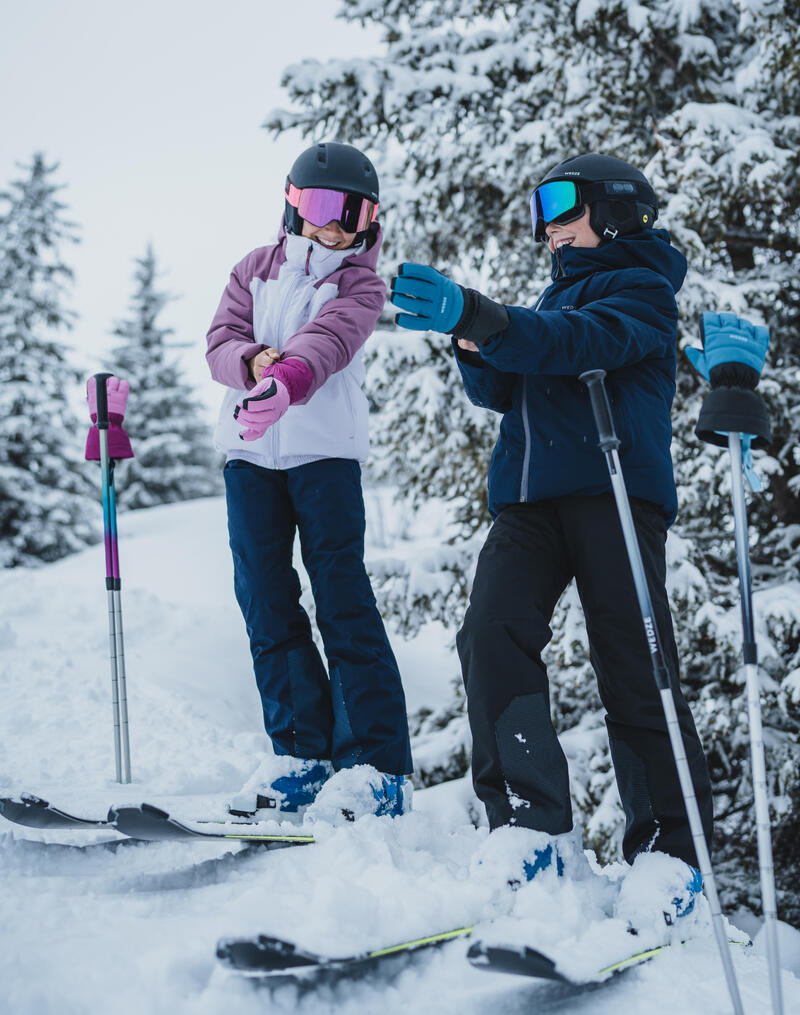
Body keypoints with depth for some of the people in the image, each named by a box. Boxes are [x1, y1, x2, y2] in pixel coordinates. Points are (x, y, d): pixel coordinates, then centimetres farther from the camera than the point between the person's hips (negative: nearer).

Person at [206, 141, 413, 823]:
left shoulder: (360, 284, 4)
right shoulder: (255, 271, 16)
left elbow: (330, 339, -17)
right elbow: (221, 341, 4)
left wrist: (288, 379, -38)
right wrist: (254, 361, -20)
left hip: (325, 450, -4)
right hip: (250, 453, 4)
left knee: (343, 601, -9)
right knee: (266, 601, 3)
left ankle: (378, 765, -8)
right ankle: (302, 750, 11)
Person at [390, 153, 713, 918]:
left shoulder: (641, 289, 5)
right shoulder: (555, 298, 29)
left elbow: (584, 339, -16)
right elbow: (501, 391, 21)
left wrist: (477, 318, -31)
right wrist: (474, 345, -3)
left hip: (613, 489, -6)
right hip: (531, 496, 6)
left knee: (633, 669, -9)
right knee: (492, 635, -16)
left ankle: (670, 850, -1)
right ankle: (533, 827, -16)